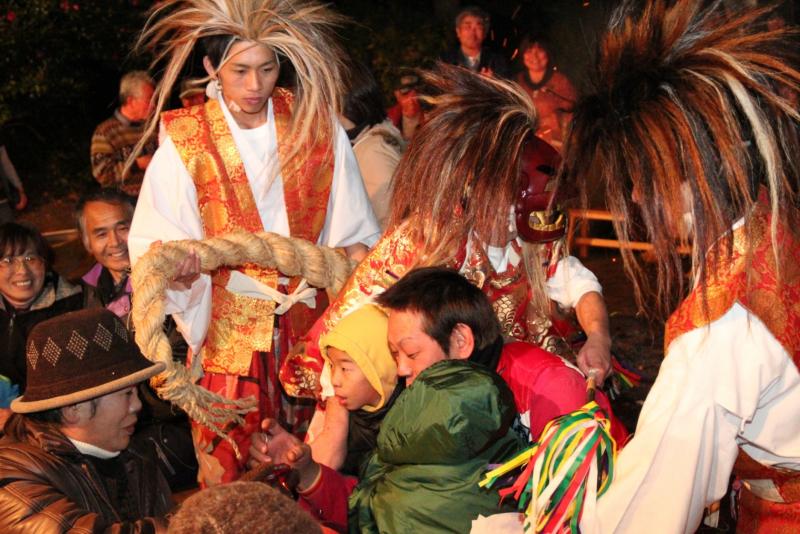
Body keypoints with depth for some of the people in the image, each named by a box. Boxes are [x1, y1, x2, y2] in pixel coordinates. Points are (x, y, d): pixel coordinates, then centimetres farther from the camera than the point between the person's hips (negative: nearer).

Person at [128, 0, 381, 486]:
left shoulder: (316, 125, -1)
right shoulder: (185, 144, -5)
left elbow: (351, 229, 5)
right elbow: (154, 243, -7)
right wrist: (174, 266, -28)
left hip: (312, 315, 2)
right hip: (231, 328, -1)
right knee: (231, 465, 2)